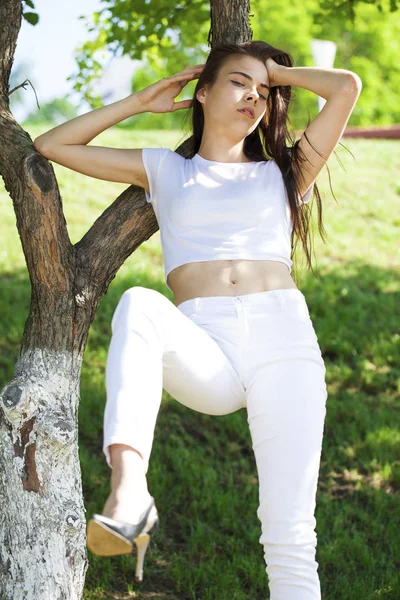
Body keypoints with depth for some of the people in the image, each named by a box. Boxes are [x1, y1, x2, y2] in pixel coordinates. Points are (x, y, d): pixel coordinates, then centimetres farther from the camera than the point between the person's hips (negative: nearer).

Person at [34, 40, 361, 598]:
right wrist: (139, 102, 24)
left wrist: (277, 72, 26)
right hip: (203, 354, -1)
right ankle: (129, 491, -49)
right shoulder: (164, 170, 24)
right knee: (140, 304, -37)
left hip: (284, 340, 1)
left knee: (291, 535, -11)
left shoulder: (283, 173, 24)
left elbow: (347, 86, 13)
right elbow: (52, 146, 23)